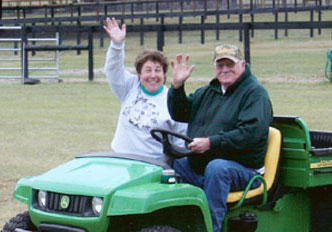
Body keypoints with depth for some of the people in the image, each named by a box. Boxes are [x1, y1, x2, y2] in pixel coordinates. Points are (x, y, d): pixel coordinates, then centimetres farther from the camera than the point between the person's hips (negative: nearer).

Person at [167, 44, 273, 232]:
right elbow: (179, 114, 23)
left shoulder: (255, 93, -2)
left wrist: (211, 143, -24)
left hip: (242, 169, -6)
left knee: (216, 167, -37)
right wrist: (177, 86, 5)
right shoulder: (207, 92, 21)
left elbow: (251, 132, -17)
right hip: (199, 166, 6)